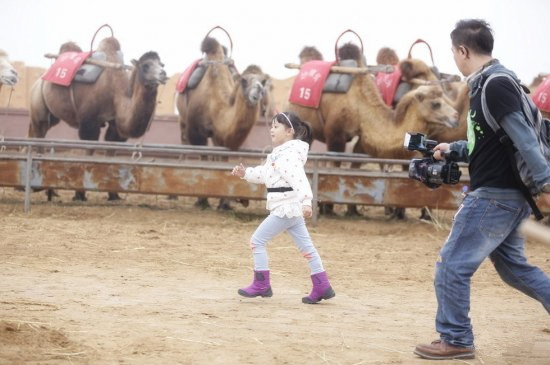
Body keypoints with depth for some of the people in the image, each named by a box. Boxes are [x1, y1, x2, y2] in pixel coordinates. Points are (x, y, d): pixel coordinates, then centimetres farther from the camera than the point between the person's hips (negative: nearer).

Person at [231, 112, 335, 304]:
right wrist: (245, 173, 14)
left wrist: (306, 201, -42)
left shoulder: (289, 155, -17)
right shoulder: (280, 154, 15)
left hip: (285, 208, -11)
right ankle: (322, 287, 10)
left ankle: (261, 284, 1)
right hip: (292, 208, 11)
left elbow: (300, 179, -30)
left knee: (257, 240, -4)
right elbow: (264, 173, 26)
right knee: (306, 246, 9)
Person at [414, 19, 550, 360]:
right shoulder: (487, 83, 13)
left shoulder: (496, 84, -17)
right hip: (507, 194, 10)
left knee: (452, 265, -2)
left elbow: (522, 135, -23)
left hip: (495, 196, -10)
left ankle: (456, 340, 7)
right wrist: (454, 149, 23)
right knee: (514, 267, 18)